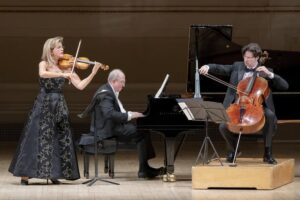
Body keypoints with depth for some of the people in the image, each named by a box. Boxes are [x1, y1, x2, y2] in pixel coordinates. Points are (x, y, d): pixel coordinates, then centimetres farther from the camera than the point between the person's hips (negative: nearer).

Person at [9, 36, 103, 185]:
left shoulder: (65, 67, 8)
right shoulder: (44, 64, -2)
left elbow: (80, 85, 2)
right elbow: (42, 74, -27)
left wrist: (93, 73, -8)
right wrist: (62, 74, -32)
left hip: (59, 106, 5)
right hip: (44, 105, -5)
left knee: (60, 140, 4)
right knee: (37, 139, -8)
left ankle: (54, 173, 13)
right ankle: (25, 175, -6)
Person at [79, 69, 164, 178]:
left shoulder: (111, 91, 15)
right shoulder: (105, 93, -18)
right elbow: (110, 114, -30)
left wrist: (130, 114, 3)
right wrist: (129, 115, -27)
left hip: (113, 125, 10)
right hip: (108, 129, -10)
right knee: (141, 133, -16)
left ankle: (145, 167, -1)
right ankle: (143, 169, -13)